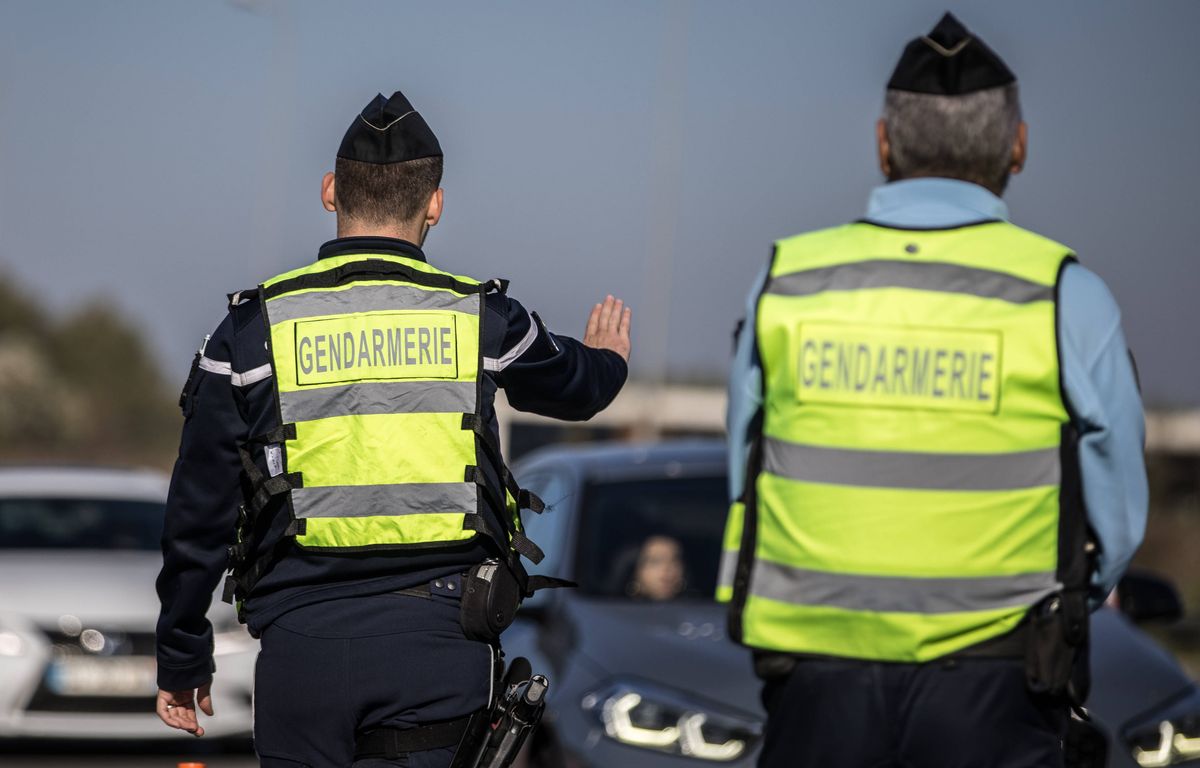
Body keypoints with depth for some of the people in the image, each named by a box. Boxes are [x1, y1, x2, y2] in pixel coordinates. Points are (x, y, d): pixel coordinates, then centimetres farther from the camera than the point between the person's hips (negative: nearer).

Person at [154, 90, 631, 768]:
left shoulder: (252, 329, 2)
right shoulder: (481, 319, 4)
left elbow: (200, 515, 4)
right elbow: (574, 386, 27)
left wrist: (183, 661, 14)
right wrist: (608, 359, 52)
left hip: (301, 652, 0)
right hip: (439, 641, 0)